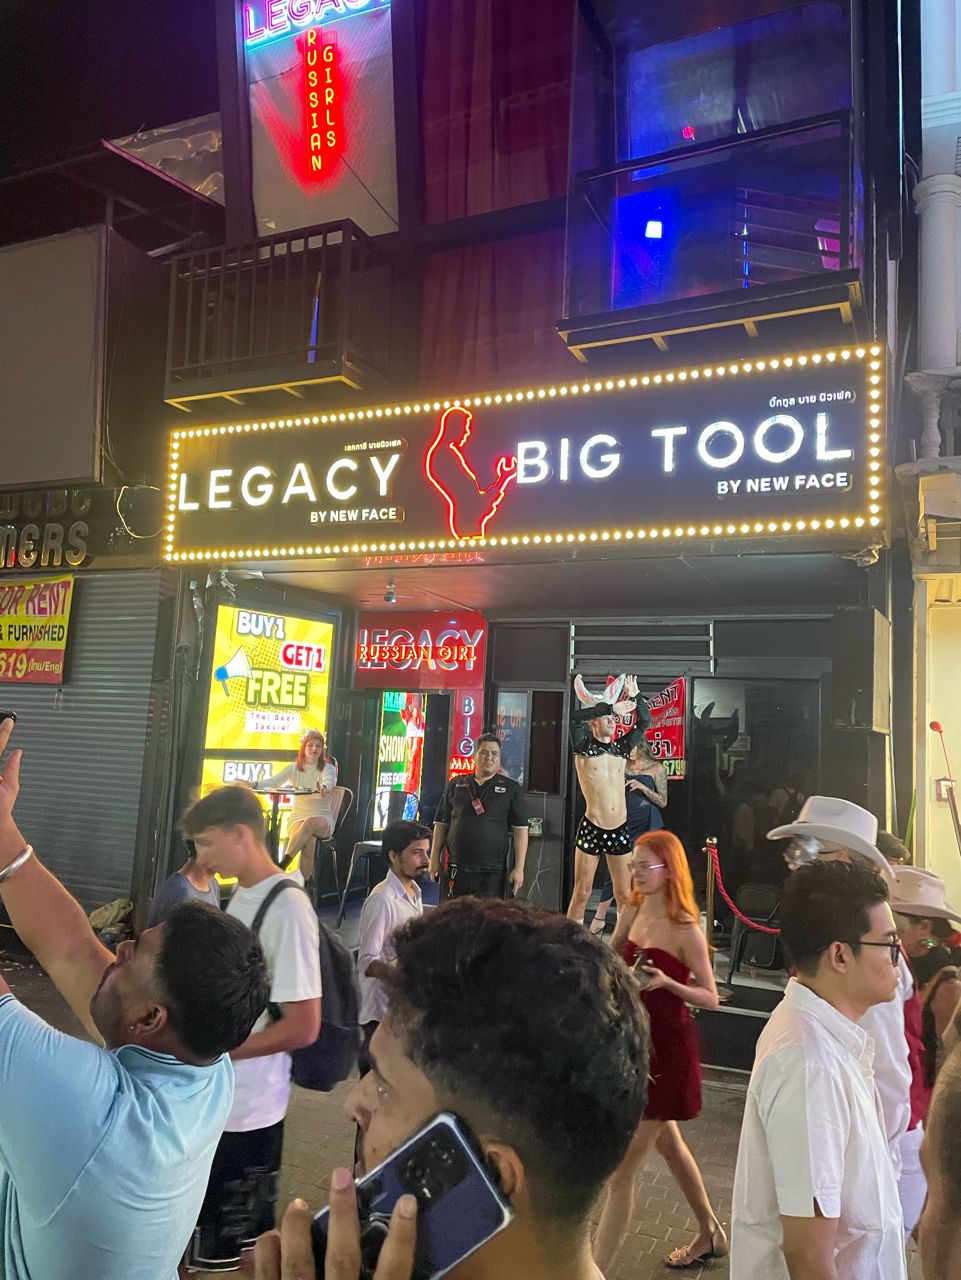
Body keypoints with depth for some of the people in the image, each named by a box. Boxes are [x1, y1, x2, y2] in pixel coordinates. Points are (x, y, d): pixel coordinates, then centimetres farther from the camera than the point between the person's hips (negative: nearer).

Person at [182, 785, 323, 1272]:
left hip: (247, 1112, -8)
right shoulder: (241, 894, 3)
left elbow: (303, 1026, -24)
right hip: (216, 1099, 8)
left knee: (235, 1252, 11)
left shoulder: (288, 909, -24)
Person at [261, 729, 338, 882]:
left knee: (310, 823, -39)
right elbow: (274, 781, -7)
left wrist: (324, 789, -51)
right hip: (298, 817, 2)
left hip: (323, 819, -1)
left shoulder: (328, 768, 0)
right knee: (307, 841, -34)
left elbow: (329, 782, -25)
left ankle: (283, 863, -33)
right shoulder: (294, 768, 8)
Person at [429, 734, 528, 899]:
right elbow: (441, 824, 14)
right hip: (456, 871, 2)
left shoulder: (510, 788, 6)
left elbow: (520, 829, 2)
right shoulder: (456, 784, 12)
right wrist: (435, 860, 7)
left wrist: (519, 868, -5)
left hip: (492, 873, -2)